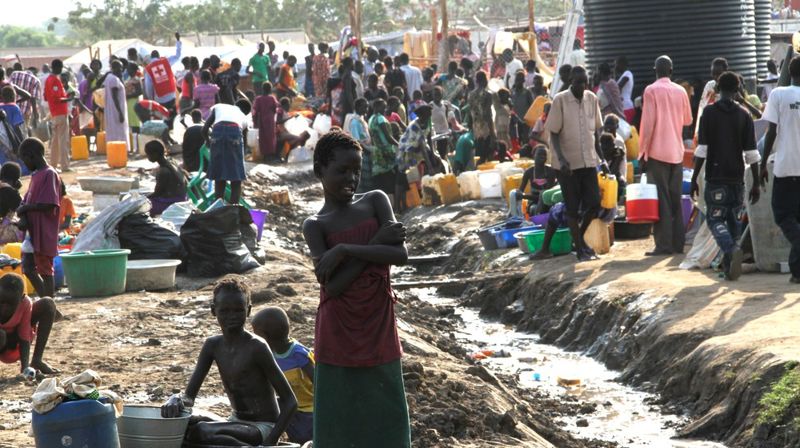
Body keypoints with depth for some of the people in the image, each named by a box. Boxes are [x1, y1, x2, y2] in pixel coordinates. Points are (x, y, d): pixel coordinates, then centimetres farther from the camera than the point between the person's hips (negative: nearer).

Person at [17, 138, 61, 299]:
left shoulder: (49, 175, -14)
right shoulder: (36, 174, 15)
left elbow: (48, 204, -22)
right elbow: (27, 201, 13)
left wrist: (25, 208, -12)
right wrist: (23, 218, -7)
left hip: (43, 234, -10)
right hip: (32, 233, 10)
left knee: (45, 270, -5)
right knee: (28, 268, 13)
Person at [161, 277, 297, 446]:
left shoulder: (256, 347, -16)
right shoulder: (213, 345, 3)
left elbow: (290, 401, -15)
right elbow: (189, 395, 2)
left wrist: (270, 442, -26)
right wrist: (176, 399, -24)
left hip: (264, 427, -7)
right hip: (237, 423, 7)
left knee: (201, 431, -30)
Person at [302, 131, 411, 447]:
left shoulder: (375, 202, 4)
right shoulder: (315, 225, -3)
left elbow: (400, 255, -10)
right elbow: (332, 285, -15)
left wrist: (345, 249, -16)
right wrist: (377, 243, -13)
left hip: (379, 335, 2)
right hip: (339, 340, -2)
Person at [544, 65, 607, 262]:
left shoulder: (592, 99, 4)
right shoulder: (560, 101, -10)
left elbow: (595, 131, 12)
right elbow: (553, 134, -9)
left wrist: (602, 158, 8)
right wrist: (561, 159, -21)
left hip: (589, 161, 4)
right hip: (568, 163, -4)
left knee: (594, 204, 0)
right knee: (572, 208, 2)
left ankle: (579, 237, 24)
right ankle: (580, 249, 12)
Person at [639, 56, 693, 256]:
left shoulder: (651, 90, -7)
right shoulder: (680, 91, 7)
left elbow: (648, 122, -12)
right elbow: (688, 120, 19)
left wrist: (643, 152, -8)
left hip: (657, 152, -5)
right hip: (677, 153, 5)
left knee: (661, 200, -4)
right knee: (675, 200, 11)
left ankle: (663, 245, -7)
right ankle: (678, 243, 10)